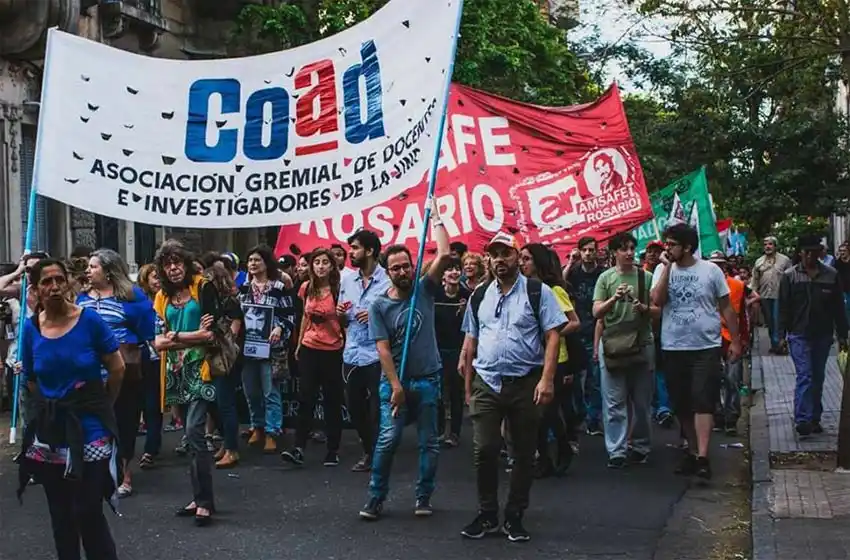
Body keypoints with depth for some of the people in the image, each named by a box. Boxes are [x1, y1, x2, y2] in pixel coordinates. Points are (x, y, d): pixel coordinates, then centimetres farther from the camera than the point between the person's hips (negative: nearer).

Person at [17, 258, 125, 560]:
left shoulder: (89, 320, -11)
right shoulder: (31, 327, -2)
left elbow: (117, 369, -4)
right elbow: (32, 381, 11)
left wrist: (100, 407, 5)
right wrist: (52, 407, 9)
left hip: (89, 427, -4)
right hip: (49, 429, 4)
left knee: (88, 512, -7)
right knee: (60, 514, 14)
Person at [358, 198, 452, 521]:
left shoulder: (424, 291, 3)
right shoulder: (379, 306, -1)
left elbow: (445, 254, -8)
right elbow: (383, 349, -6)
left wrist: (435, 217, -5)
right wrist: (396, 385, -12)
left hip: (428, 380, 2)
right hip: (394, 381, -1)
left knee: (429, 442, 5)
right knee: (388, 439, -8)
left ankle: (424, 498, 16)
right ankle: (376, 499, 1)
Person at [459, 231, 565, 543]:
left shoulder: (537, 292, -3)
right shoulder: (479, 297, 10)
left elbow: (553, 337, -7)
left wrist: (546, 379, -16)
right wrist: (468, 387, 13)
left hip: (525, 383, -3)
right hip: (486, 384, 3)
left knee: (524, 453, 5)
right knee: (484, 450, -2)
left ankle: (514, 517, 16)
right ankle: (487, 515, 11)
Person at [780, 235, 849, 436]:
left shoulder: (831, 275, 3)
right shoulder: (789, 276, -2)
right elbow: (784, 308, 0)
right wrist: (782, 334, -4)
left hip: (823, 335, 3)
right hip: (799, 335, -3)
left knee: (818, 378, 11)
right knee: (804, 376, -11)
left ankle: (814, 418, 20)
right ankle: (803, 420, -14)